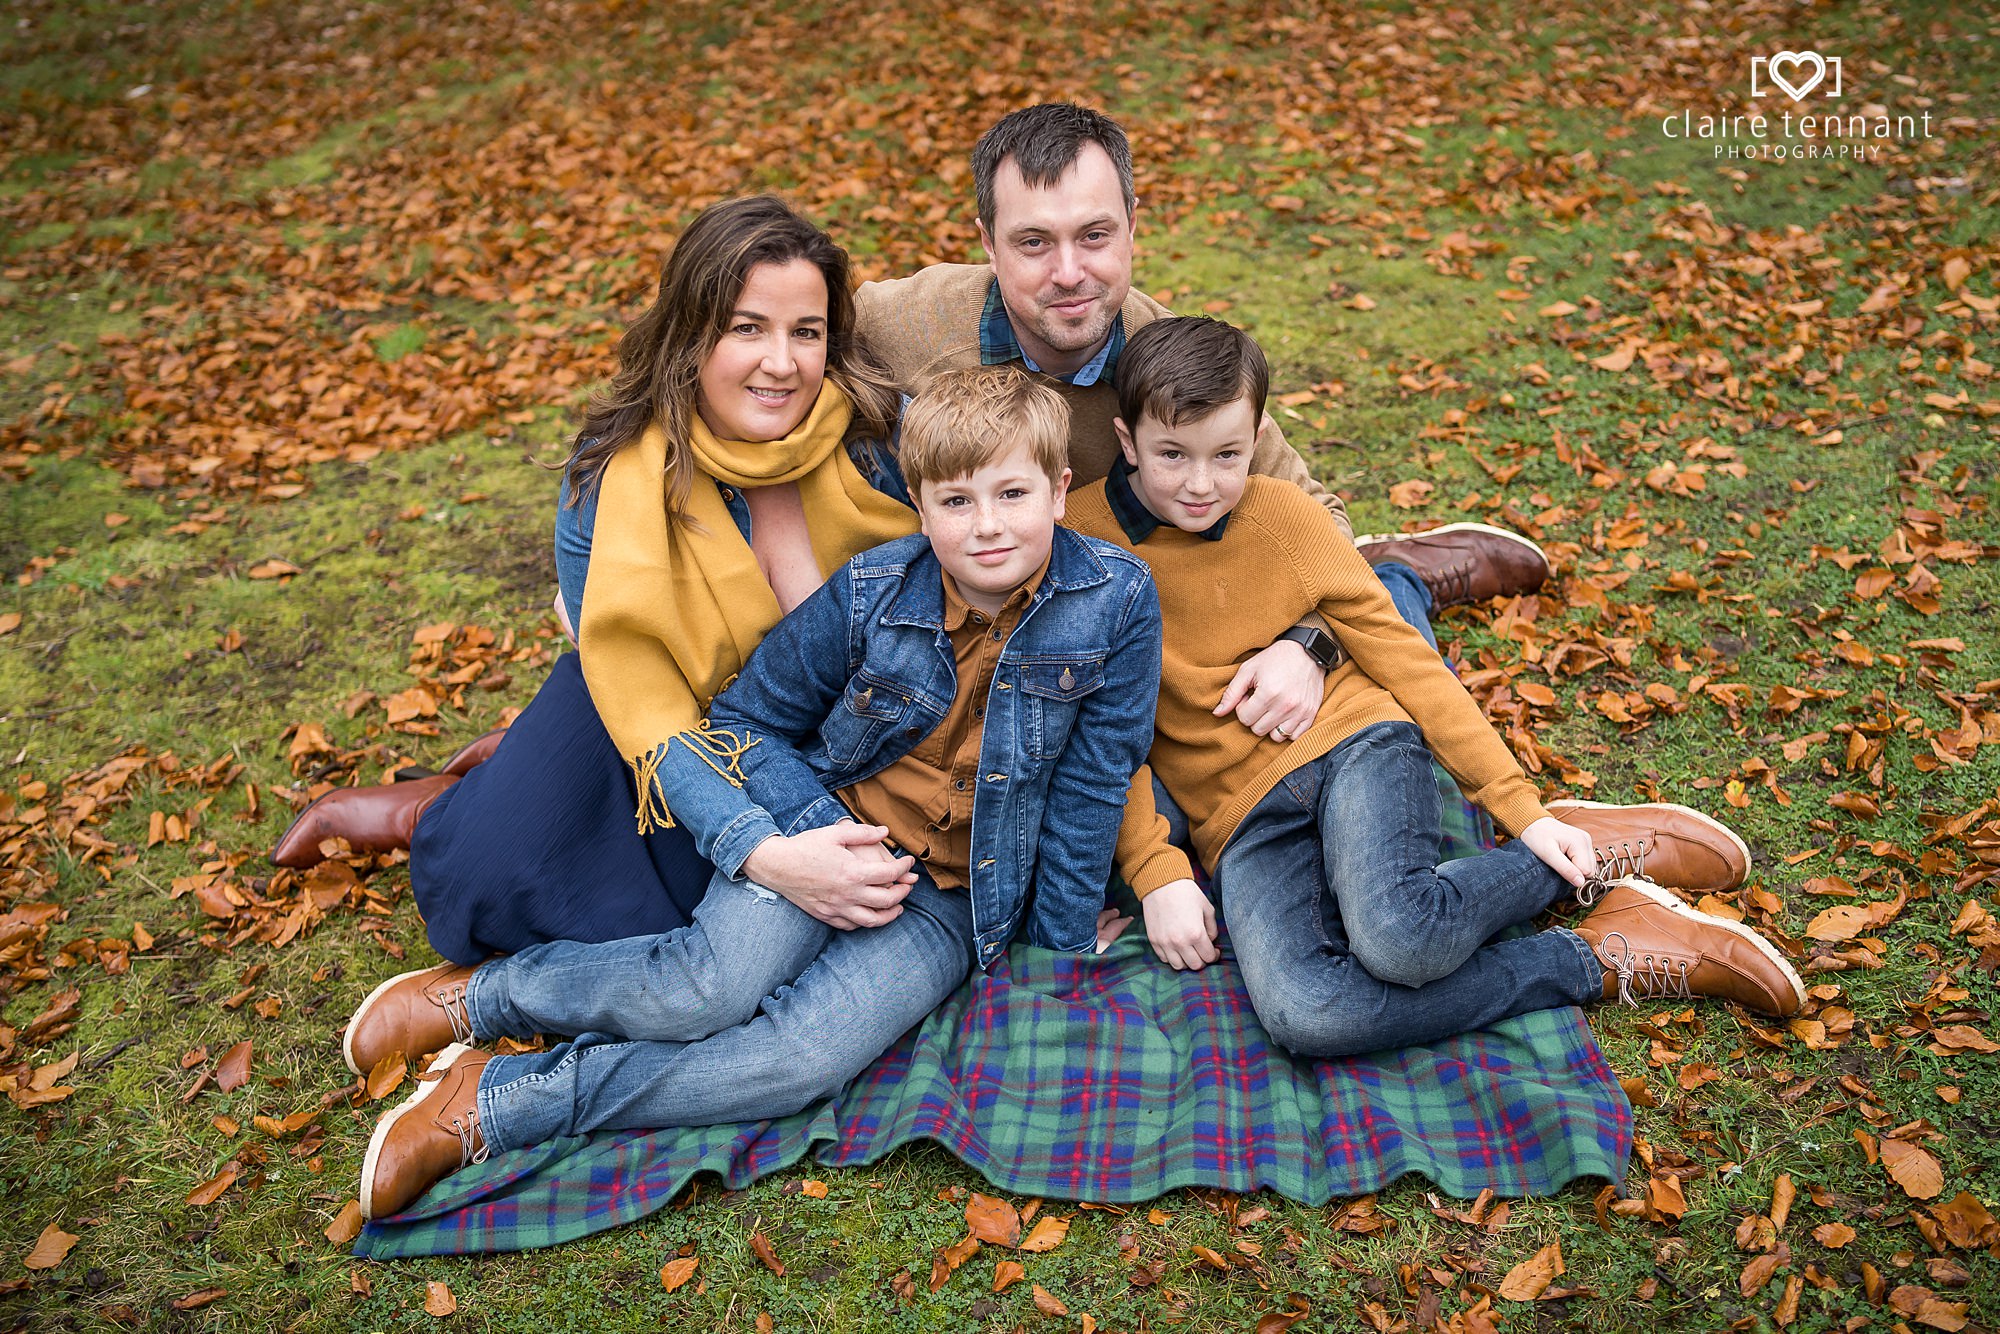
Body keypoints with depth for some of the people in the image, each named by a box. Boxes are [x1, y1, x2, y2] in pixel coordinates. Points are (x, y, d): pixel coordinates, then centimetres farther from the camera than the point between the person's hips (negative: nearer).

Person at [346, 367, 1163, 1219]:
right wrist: (823, 830, -15)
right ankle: (480, 995, -4)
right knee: (710, 989, -29)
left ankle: (496, 1104, -16)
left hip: (955, 901, 0)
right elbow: (745, 716, 0)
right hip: (831, 823, 0)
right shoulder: (871, 590, -10)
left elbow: (1092, 782, -3)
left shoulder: (1117, 603, -12)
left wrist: (1061, 942, 1)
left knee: (810, 1053, -25)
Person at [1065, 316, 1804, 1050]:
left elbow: (1401, 656, 2)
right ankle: (1594, 962, -12)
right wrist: (1157, 873, -11)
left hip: (1350, 740, 0)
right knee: (1301, 1014, -29)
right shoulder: (1081, 536, -4)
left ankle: (1590, 856, -3)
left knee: (1395, 935, -35)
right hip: (1238, 811, 1)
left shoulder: (1285, 514, -2)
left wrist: (1521, 810, -1)